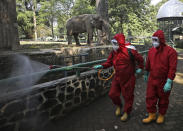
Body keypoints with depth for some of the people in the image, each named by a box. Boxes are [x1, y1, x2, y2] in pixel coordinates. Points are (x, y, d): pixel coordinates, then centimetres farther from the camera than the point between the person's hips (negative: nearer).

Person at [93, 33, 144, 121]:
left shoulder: (129, 50, -19)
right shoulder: (113, 52, 0)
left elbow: (140, 59, -6)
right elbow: (109, 62, 4)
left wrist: (140, 68, 3)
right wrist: (102, 66, -13)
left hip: (128, 78, -5)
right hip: (117, 77, 5)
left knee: (128, 96, 11)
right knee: (112, 94, 7)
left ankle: (126, 112, 34)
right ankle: (118, 106, 38)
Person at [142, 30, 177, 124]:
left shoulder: (170, 51, -16)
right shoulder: (151, 50, 0)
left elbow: (172, 68, -20)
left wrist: (169, 82, -23)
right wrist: (146, 74, 22)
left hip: (164, 81, -4)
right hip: (152, 80, 4)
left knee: (163, 99, 13)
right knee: (150, 97, 9)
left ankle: (161, 115, 36)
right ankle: (152, 115, 27)